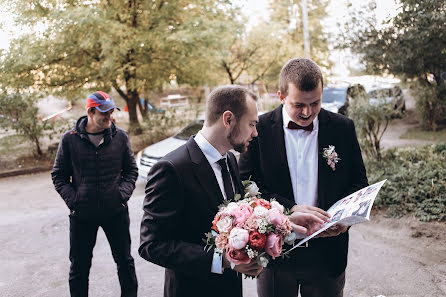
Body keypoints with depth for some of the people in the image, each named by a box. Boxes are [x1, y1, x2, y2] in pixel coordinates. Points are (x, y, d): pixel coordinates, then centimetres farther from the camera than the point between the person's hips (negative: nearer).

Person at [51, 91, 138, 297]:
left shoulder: (120, 137, -1)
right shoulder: (69, 140, -3)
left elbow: (131, 170, 8)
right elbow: (59, 175, 5)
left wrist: (123, 194, -6)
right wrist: (72, 200, -8)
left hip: (116, 211, 1)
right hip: (82, 214, 0)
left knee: (125, 260, 13)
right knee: (79, 266, 12)